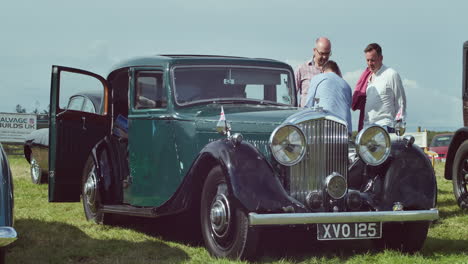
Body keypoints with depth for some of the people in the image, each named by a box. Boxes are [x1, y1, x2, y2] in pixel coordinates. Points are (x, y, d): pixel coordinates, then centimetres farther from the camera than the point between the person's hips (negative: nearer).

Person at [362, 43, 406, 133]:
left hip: (385, 125, -6)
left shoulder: (391, 75, -1)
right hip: (368, 126, 6)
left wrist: (399, 124, -7)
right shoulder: (369, 77, 18)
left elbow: (401, 102, -1)